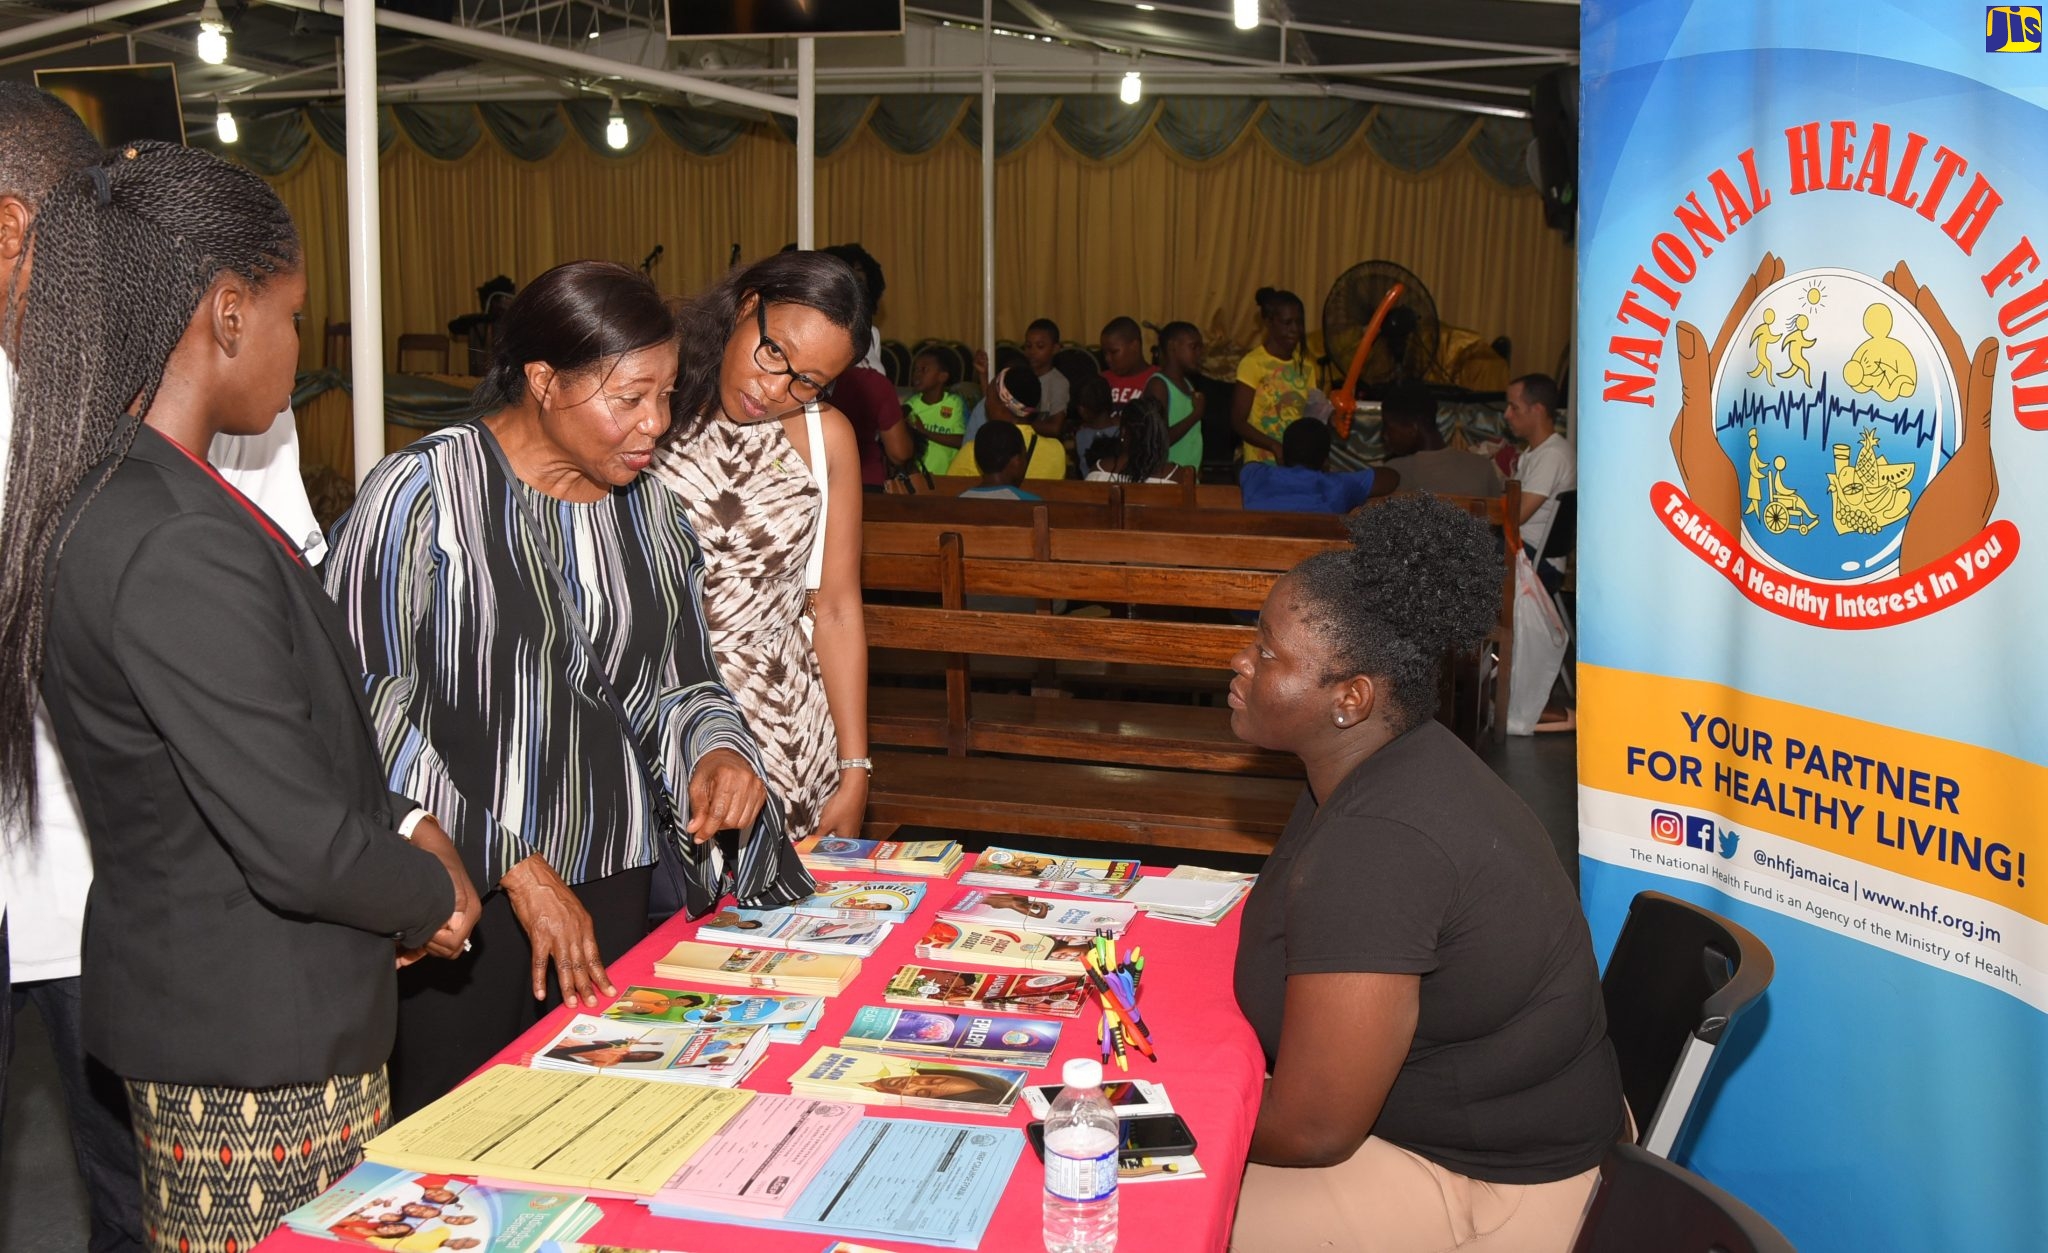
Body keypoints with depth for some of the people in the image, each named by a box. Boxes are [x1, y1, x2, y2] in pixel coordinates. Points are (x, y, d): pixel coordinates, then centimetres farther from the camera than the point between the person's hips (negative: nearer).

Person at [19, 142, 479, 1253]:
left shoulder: (102, 499, 5)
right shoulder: (180, 550, -26)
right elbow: (300, 849, -25)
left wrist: (401, 824, 5)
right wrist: (432, 894, -6)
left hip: (186, 1019, 10)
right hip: (261, 1066, -10)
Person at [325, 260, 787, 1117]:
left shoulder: (649, 508, 10)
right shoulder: (422, 492, -9)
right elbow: (368, 709, -12)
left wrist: (715, 749, -6)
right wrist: (515, 868, -14)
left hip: (614, 884, 5)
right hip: (460, 889, -5)